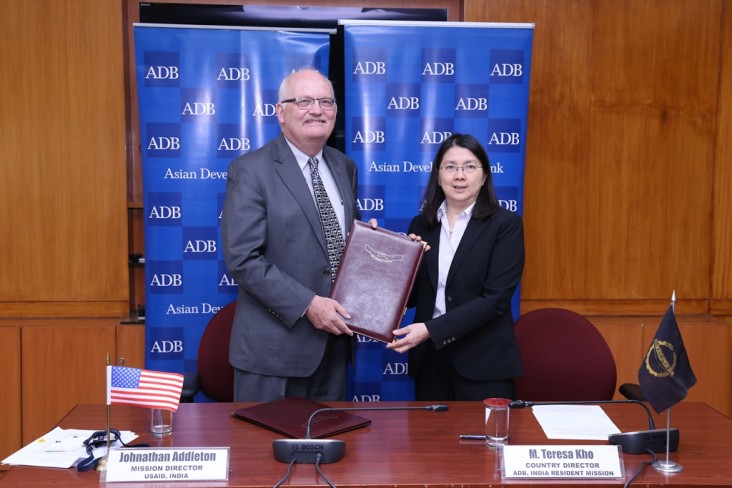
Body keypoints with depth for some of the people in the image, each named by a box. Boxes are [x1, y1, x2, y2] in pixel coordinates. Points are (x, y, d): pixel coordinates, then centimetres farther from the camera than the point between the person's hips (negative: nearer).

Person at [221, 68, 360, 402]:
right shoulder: (251, 170, -11)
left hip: (334, 340, 6)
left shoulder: (344, 167, 10)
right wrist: (307, 304, -20)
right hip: (274, 347, -6)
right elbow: (242, 259, -17)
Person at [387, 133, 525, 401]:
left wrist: (431, 330, -21)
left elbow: (495, 298, -15)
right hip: (429, 359, 4)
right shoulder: (421, 225, 7)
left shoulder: (505, 224, -6)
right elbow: (410, 297, 9)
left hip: (483, 362, -4)